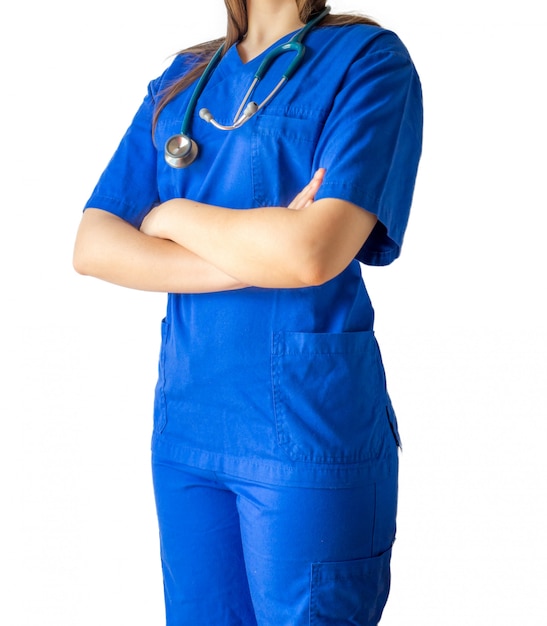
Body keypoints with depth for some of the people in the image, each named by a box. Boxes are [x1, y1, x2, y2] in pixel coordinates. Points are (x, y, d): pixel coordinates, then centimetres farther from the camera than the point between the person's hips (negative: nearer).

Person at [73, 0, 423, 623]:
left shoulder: (369, 57, -5)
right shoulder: (181, 80, 11)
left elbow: (311, 253, -20)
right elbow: (92, 246, 1)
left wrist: (175, 216, -4)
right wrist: (251, 261, -12)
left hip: (308, 426, -5)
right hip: (184, 421, 5)